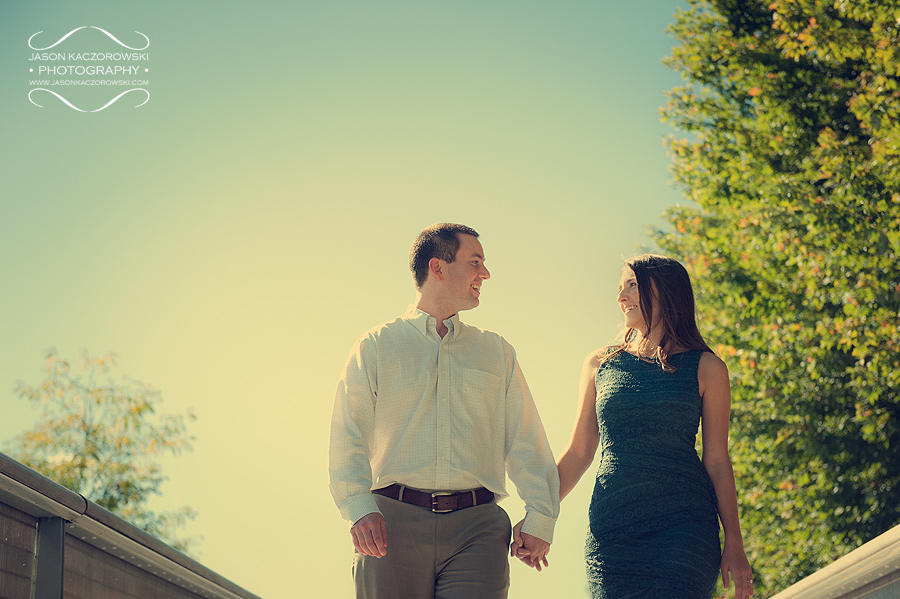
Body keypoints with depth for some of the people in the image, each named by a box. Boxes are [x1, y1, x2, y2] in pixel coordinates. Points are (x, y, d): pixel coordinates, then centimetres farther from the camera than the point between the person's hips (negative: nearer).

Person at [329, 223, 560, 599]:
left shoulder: (496, 352, 20)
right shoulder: (376, 347, 12)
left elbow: (525, 442, 16)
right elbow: (348, 438, 3)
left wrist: (539, 517, 4)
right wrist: (360, 508, -13)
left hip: (477, 526, 1)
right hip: (394, 524, -1)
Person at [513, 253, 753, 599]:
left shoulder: (705, 369, 5)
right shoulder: (600, 364, 12)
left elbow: (717, 461, 6)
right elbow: (578, 454, 14)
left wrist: (734, 543, 2)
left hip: (683, 528, -2)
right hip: (610, 530, 3)